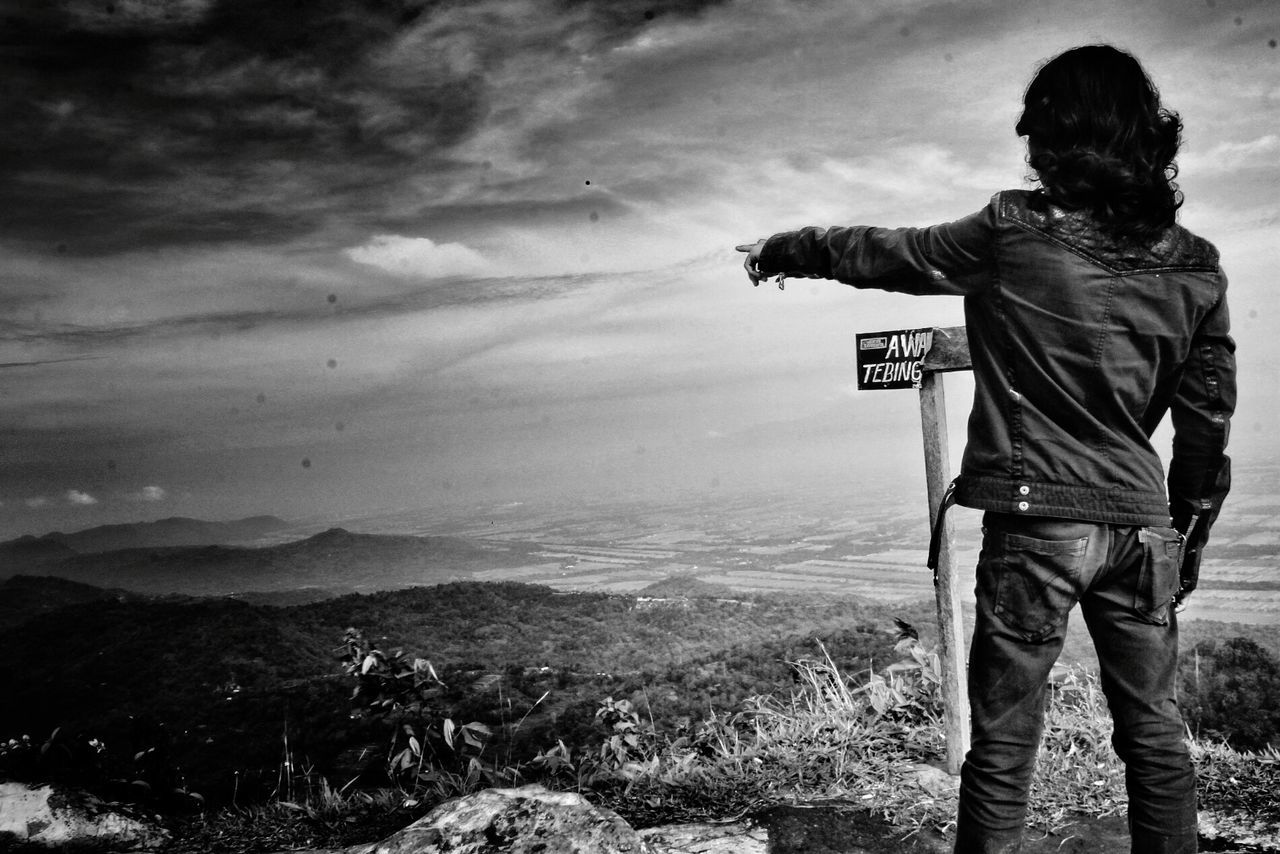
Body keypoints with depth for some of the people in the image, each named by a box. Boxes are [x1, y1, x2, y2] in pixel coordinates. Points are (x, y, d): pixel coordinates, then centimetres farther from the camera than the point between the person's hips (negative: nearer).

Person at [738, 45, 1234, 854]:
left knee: (1005, 747, 5)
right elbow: (1208, 419, 7)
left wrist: (778, 251, 20)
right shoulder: (1195, 265, 2)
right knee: (1156, 737, 16)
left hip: (1035, 522, -4)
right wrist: (1189, 536, 19)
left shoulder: (1011, 233, -9)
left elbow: (874, 253, 3)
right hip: (1143, 523, 4)